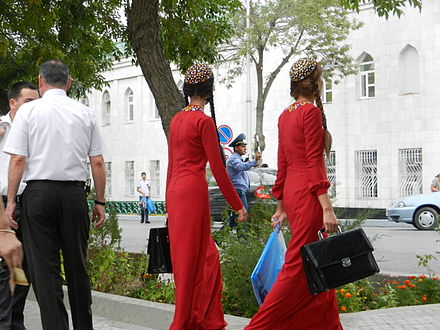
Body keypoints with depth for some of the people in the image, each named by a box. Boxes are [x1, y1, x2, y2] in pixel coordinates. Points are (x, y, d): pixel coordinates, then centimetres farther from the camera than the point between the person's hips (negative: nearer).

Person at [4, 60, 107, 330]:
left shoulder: (29, 110, 0)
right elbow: (98, 162, 5)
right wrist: (100, 202, 11)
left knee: (44, 267, 2)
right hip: (75, 193, 3)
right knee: (77, 265, 12)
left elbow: (18, 159, -5)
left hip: (39, 192, -2)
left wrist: (11, 201, 1)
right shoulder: (85, 113, 7)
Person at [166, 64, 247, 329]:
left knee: (206, 256, 13)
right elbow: (217, 167, -11)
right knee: (191, 256, -1)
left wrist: (170, 203, 24)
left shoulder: (177, 119, 14)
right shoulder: (204, 120, -9)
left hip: (175, 190, 8)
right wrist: (237, 204, -4)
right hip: (193, 190, -8)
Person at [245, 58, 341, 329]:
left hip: (291, 192, 9)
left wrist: (281, 207, 20)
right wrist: (327, 207, -20)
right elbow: (314, 162, -17)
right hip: (308, 194, -9)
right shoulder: (311, 111, -10)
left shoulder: (285, 116, 14)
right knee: (299, 266, -5)